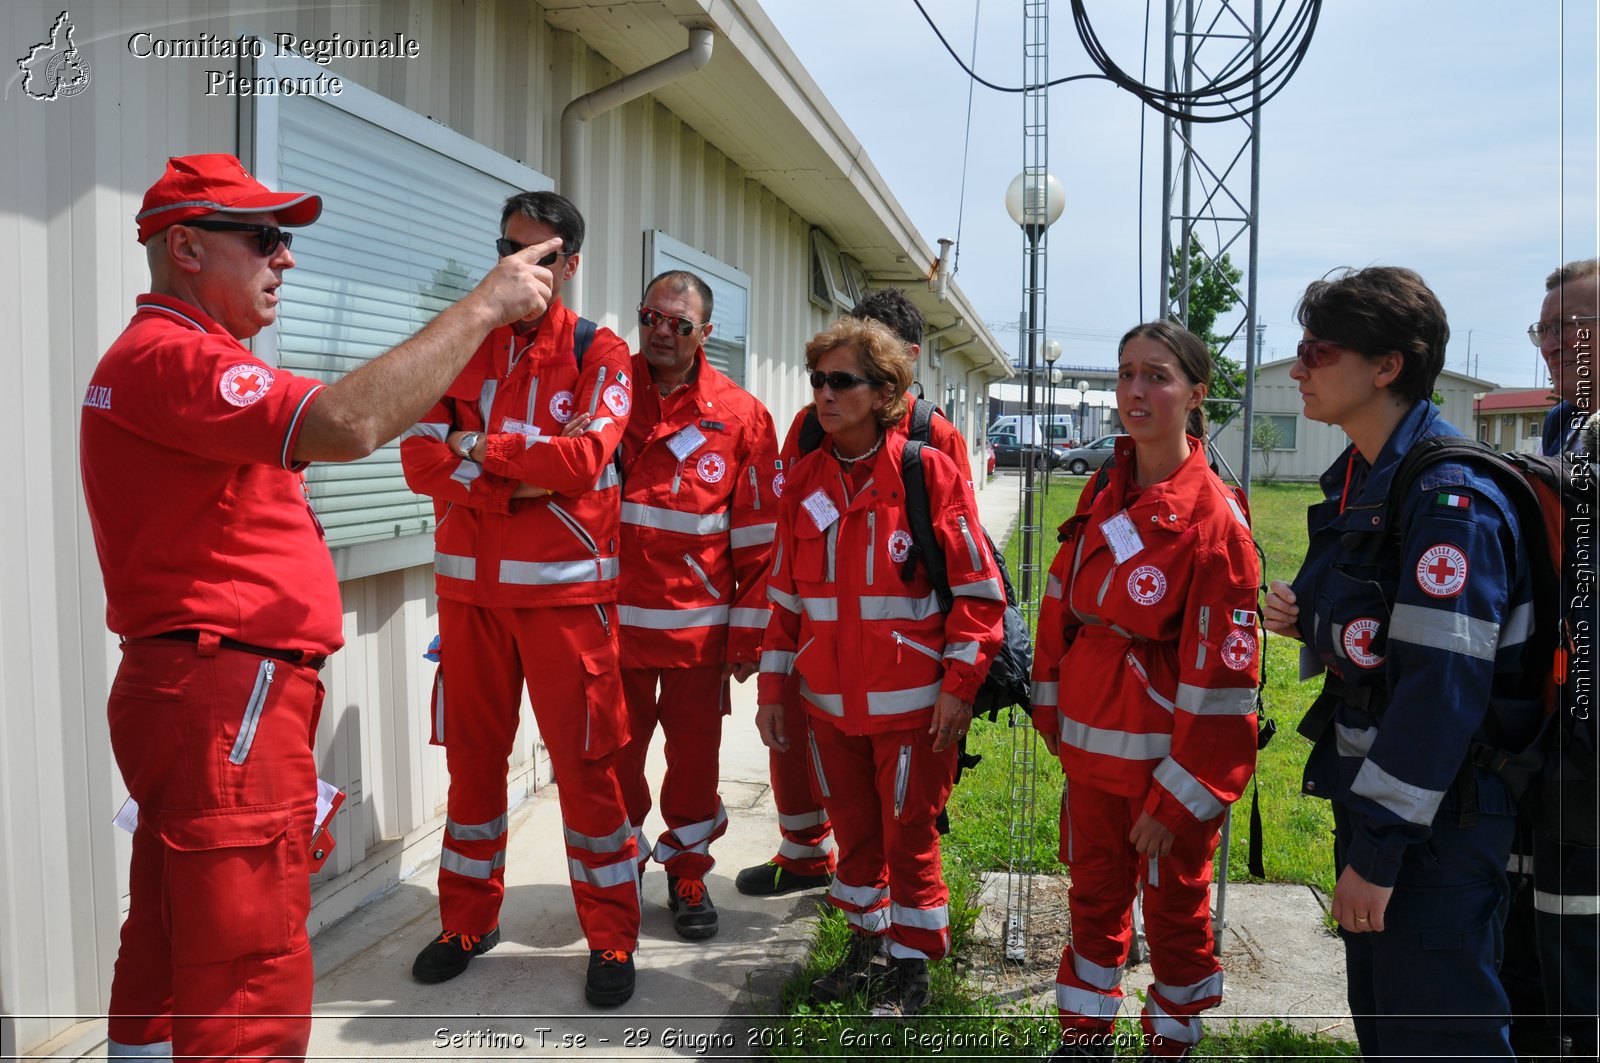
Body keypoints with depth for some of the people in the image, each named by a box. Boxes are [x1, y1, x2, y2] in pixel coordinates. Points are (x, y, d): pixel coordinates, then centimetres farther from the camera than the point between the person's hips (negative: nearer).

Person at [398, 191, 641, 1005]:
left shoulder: (598, 352, 2)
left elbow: (584, 455, -15)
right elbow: (420, 456, -2)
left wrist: (478, 449, -8)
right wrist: (516, 486, -14)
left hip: (564, 586, -3)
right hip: (468, 582, 3)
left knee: (584, 760, 0)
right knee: (472, 755, 11)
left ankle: (612, 939, 15)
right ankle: (468, 922, 29)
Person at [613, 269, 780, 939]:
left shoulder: (741, 416, 1)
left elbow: (758, 537, 2)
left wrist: (749, 632, 0)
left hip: (699, 625, 0)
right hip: (612, 617, 1)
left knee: (695, 756, 10)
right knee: (614, 753, 9)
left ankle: (688, 872, 30)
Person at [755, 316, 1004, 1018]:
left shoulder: (929, 472, -10)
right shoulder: (804, 480, 5)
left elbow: (977, 588, -8)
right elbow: (786, 595, 11)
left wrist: (959, 684, -12)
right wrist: (773, 686, 9)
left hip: (912, 702, -4)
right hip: (829, 701, 5)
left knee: (908, 835, 8)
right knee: (853, 828, 17)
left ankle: (912, 965, 27)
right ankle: (864, 942, 38)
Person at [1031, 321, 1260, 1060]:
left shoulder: (1213, 516, -17)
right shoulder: (1101, 495, 3)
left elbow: (1220, 673, -17)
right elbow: (1061, 608, 11)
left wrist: (1179, 797, -16)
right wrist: (1052, 710, 12)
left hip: (1169, 761, -5)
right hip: (1090, 749, 6)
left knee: (1173, 907, 14)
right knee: (1093, 895, 19)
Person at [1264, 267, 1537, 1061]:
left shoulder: (1448, 498, -21)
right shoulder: (1357, 480, 9)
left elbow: (1443, 686, -25)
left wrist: (1379, 850, -23)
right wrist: (1310, 619, -1)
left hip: (1437, 816, -9)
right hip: (1369, 788, 9)